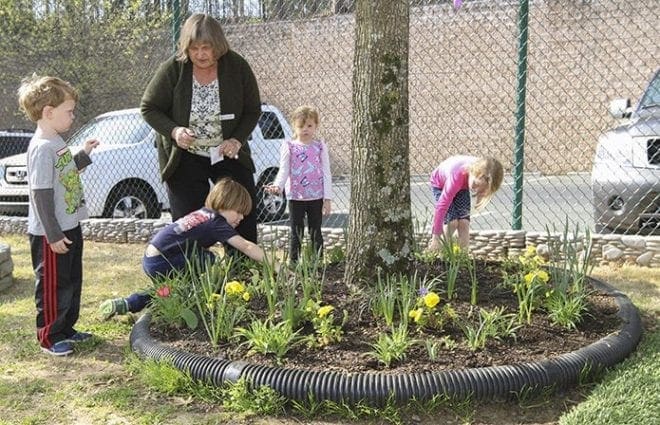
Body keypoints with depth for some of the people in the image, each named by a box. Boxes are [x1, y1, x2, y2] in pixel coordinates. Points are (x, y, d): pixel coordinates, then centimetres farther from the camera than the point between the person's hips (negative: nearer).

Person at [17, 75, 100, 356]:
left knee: (72, 282, 19)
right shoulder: (42, 148, -21)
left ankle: (66, 328, 33)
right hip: (51, 235, -10)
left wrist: (84, 155, 17)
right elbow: (41, 194, -23)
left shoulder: (57, 142, 9)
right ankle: (49, 337, 16)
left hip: (69, 227, 10)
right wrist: (53, 235, -22)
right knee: (53, 286, 2)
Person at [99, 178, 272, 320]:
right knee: (207, 259, -11)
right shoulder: (217, 222, -13)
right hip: (160, 264, -9)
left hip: (150, 260, 9)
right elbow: (247, 247, -19)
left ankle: (126, 304, 24)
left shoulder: (203, 213, 11)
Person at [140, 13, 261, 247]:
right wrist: (173, 131, -23)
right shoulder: (172, 69, -16)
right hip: (184, 159, -1)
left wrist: (237, 140, -17)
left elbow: (253, 110, -1)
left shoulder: (237, 66, -12)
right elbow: (149, 108, -6)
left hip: (229, 154, 2)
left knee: (244, 220, 4)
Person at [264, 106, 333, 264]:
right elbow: (284, 170, -6)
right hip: (296, 197, -1)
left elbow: (326, 173, 2)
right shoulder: (289, 147, 0)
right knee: (296, 232, 5)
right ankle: (293, 262, 12)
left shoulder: (320, 146, 3)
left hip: (316, 197, 1)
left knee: (316, 232, 9)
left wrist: (328, 198, -2)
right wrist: (277, 186, -27)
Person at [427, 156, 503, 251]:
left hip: (462, 185, 4)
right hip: (440, 183, -4)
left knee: (464, 222, -12)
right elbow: (442, 206, -42)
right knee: (452, 221, -20)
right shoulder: (457, 175, -46)